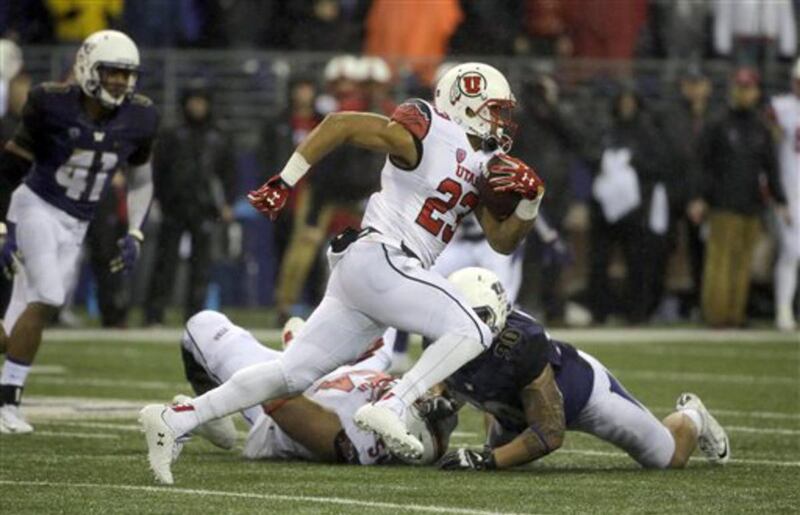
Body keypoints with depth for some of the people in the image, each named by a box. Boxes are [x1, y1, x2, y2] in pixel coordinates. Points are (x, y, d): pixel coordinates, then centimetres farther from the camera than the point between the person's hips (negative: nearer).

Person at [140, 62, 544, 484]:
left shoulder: (483, 165, 20)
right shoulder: (425, 134, -7)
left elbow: (503, 242, 21)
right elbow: (339, 124, -10)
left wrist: (530, 200, 2)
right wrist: (285, 181, -13)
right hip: (378, 259, -9)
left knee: (292, 374, 5)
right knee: (470, 333, -16)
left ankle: (173, 420, 5)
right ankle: (390, 408, -24)